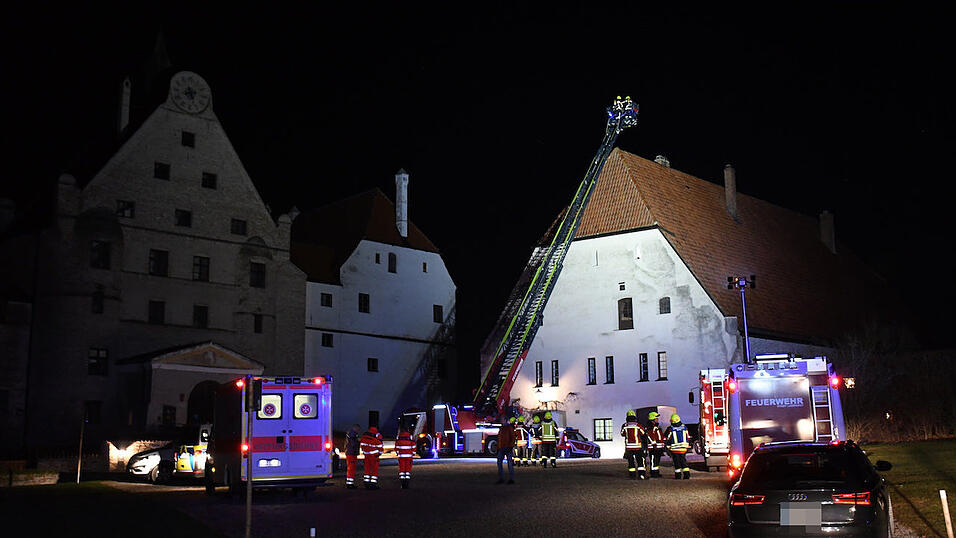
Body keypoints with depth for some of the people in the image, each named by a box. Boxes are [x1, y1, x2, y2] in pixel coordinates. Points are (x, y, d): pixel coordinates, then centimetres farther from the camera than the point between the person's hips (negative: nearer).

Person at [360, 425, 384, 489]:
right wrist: (379, 453, 2)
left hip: (366, 455, 5)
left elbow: (362, 445, 9)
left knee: (367, 470, 10)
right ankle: (373, 484, 0)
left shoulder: (364, 434, 5)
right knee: (375, 470, 2)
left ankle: (367, 484, 10)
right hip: (374, 455, -5)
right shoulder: (377, 435, -12)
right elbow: (379, 446, -11)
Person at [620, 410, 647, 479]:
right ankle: (641, 474, -4)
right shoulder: (638, 425, -6)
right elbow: (643, 434, 6)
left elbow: (622, 434, 14)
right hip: (638, 446, -1)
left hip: (628, 446, 1)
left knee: (631, 461, 8)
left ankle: (632, 475, 7)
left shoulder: (624, 426, -3)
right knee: (640, 460, 5)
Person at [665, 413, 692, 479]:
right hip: (684, 449, 2)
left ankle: (678, 475, 7)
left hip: (675, 449, -2)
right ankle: (686, 474, 7)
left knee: (677, 462, 5)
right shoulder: (684, 427, -1)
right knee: (683, 461, 11)